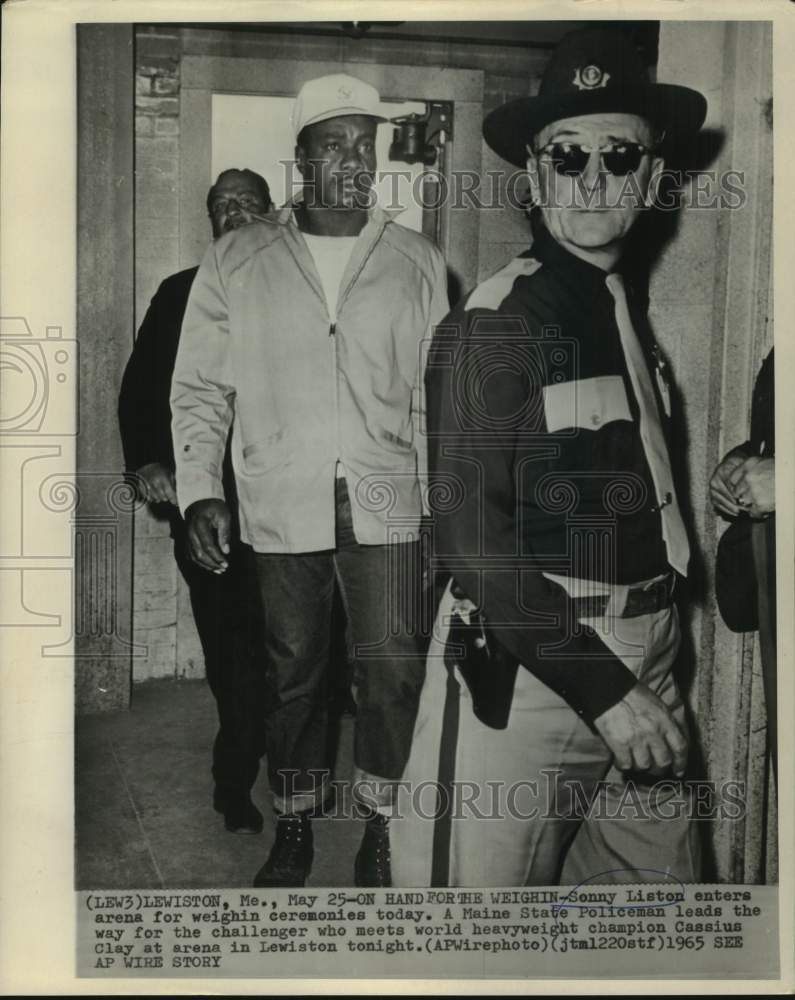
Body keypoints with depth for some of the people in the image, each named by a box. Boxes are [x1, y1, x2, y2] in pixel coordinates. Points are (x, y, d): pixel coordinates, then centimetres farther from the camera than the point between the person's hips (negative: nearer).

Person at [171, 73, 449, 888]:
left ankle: (382, 828, 21)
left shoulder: (419, 264, 5)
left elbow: (435, 395, 8)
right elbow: (200, 388, 4)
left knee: (393, 671, 0)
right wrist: (200, 490, -5)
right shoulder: (236, 263, 3)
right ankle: (293, 828, 29)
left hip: (385, 506, 0)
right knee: (291, 675, 11)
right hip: (280, 507, 0)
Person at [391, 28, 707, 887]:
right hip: (526, 663, -7)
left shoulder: (635, 307, 10)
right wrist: (601, 686, -18)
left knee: (656, 880, 17)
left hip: (642, 657, 7)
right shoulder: (496, 323, -12)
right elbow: (471, 533, -16)